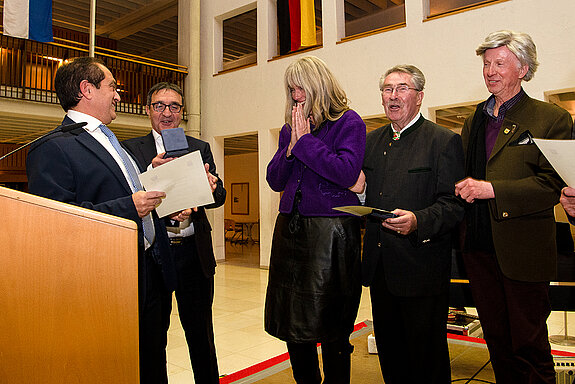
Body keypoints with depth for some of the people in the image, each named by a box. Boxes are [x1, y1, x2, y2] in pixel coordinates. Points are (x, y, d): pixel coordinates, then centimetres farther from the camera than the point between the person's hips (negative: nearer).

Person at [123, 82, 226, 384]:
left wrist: (212, 188, -25)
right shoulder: (131, 149, 4)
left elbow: (219, 196, -1)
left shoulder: (200, 148, 9)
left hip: (193, 251, 2)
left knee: (200, 332, 13)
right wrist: (150, 174, -27)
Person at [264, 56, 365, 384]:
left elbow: (347, 173, -16)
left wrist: (305, 140, -11)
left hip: (332, 230, -6)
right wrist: (292, 145, -3)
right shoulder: (289, 129, 15)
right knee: (292, 323, 14)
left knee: (331, 329, 4)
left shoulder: (349, 122, -1)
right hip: (291, 229, 6)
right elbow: (275, 180, 11)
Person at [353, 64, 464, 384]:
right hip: (379, 266, 6)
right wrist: (358, 191, -4)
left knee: (427, 356, 9)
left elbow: (453, 205, -12)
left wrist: (418, 221, -29)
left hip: (421, 269, -5)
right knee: (389, 353, 19)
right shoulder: (372, 141, 13)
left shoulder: (444, 141, -5)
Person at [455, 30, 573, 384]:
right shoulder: (473, 122, 15)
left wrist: (491, 189, -22)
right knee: (496, 339, 17)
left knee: (528, 344, 5)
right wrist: (464, 188, 0)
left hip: (523, 249, -5)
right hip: (479, 248, 6)